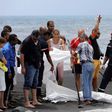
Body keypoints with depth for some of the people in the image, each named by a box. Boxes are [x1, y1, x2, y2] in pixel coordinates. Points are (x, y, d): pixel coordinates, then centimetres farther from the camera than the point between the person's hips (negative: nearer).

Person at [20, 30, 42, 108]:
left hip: (36, 65, 9)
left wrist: (39, 62, 19)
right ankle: (27, 103, -7)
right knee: (28, 84, -7)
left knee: (35, 84, 15)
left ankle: (34, 101, 25)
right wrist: (23, 67, -20)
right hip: (29, 65, -9)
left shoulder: (37, 42, 9)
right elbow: (22, 55, -18)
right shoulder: (27, 42, -16)